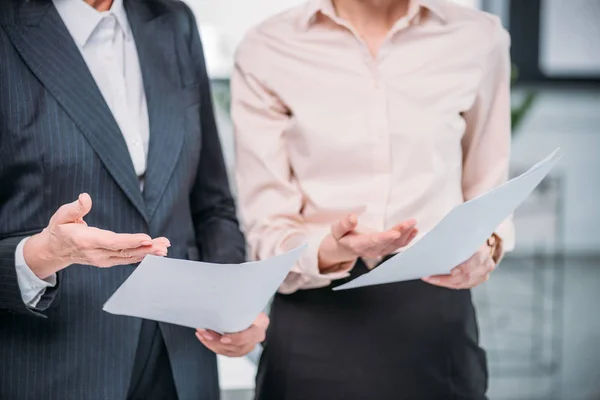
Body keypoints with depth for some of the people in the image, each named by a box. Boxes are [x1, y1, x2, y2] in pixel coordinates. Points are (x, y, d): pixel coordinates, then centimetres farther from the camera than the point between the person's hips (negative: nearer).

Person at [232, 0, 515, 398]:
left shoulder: (479, 38, -1)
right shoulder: (266, 51, -5)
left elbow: (487, 197, 9)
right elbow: (268, 229, -5)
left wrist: (485, 249, -12)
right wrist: (330, 251, -25)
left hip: (437, 323, 1)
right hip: (316, 329, -1)